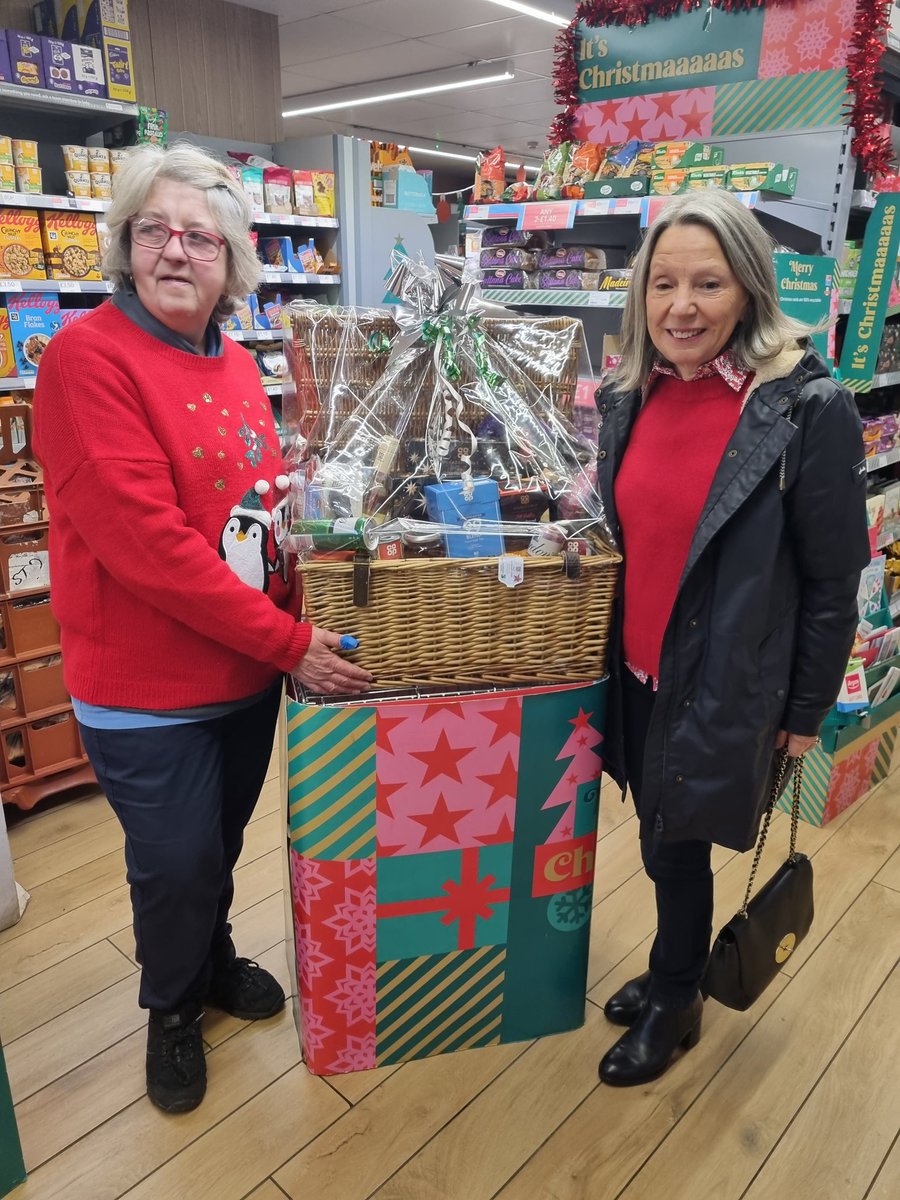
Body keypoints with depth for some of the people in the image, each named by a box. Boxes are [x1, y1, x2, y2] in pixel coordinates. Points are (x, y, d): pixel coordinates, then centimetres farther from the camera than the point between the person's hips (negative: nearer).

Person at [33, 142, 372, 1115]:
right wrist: (288, 643, -23)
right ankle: (171, 1006, 41)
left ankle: (215, 957, 52)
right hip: (148, 689, -6)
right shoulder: (87, 356, -16)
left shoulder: (234, 364, 6)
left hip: (253, 667, 6)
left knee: (222, 842, 24)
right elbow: (146, 541, -24)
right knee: (175, 863, 11)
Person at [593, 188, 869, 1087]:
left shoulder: (808, 407, -17)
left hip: (725, 685, -5)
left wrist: (805, 710, -5)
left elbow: (833, 579, -10)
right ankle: (672, 976, 46)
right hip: (637, 672, 5)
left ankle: (673, 1004, 38)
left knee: (675, 843, 10)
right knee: (663, 836, 20)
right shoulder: (628, 397, -1)